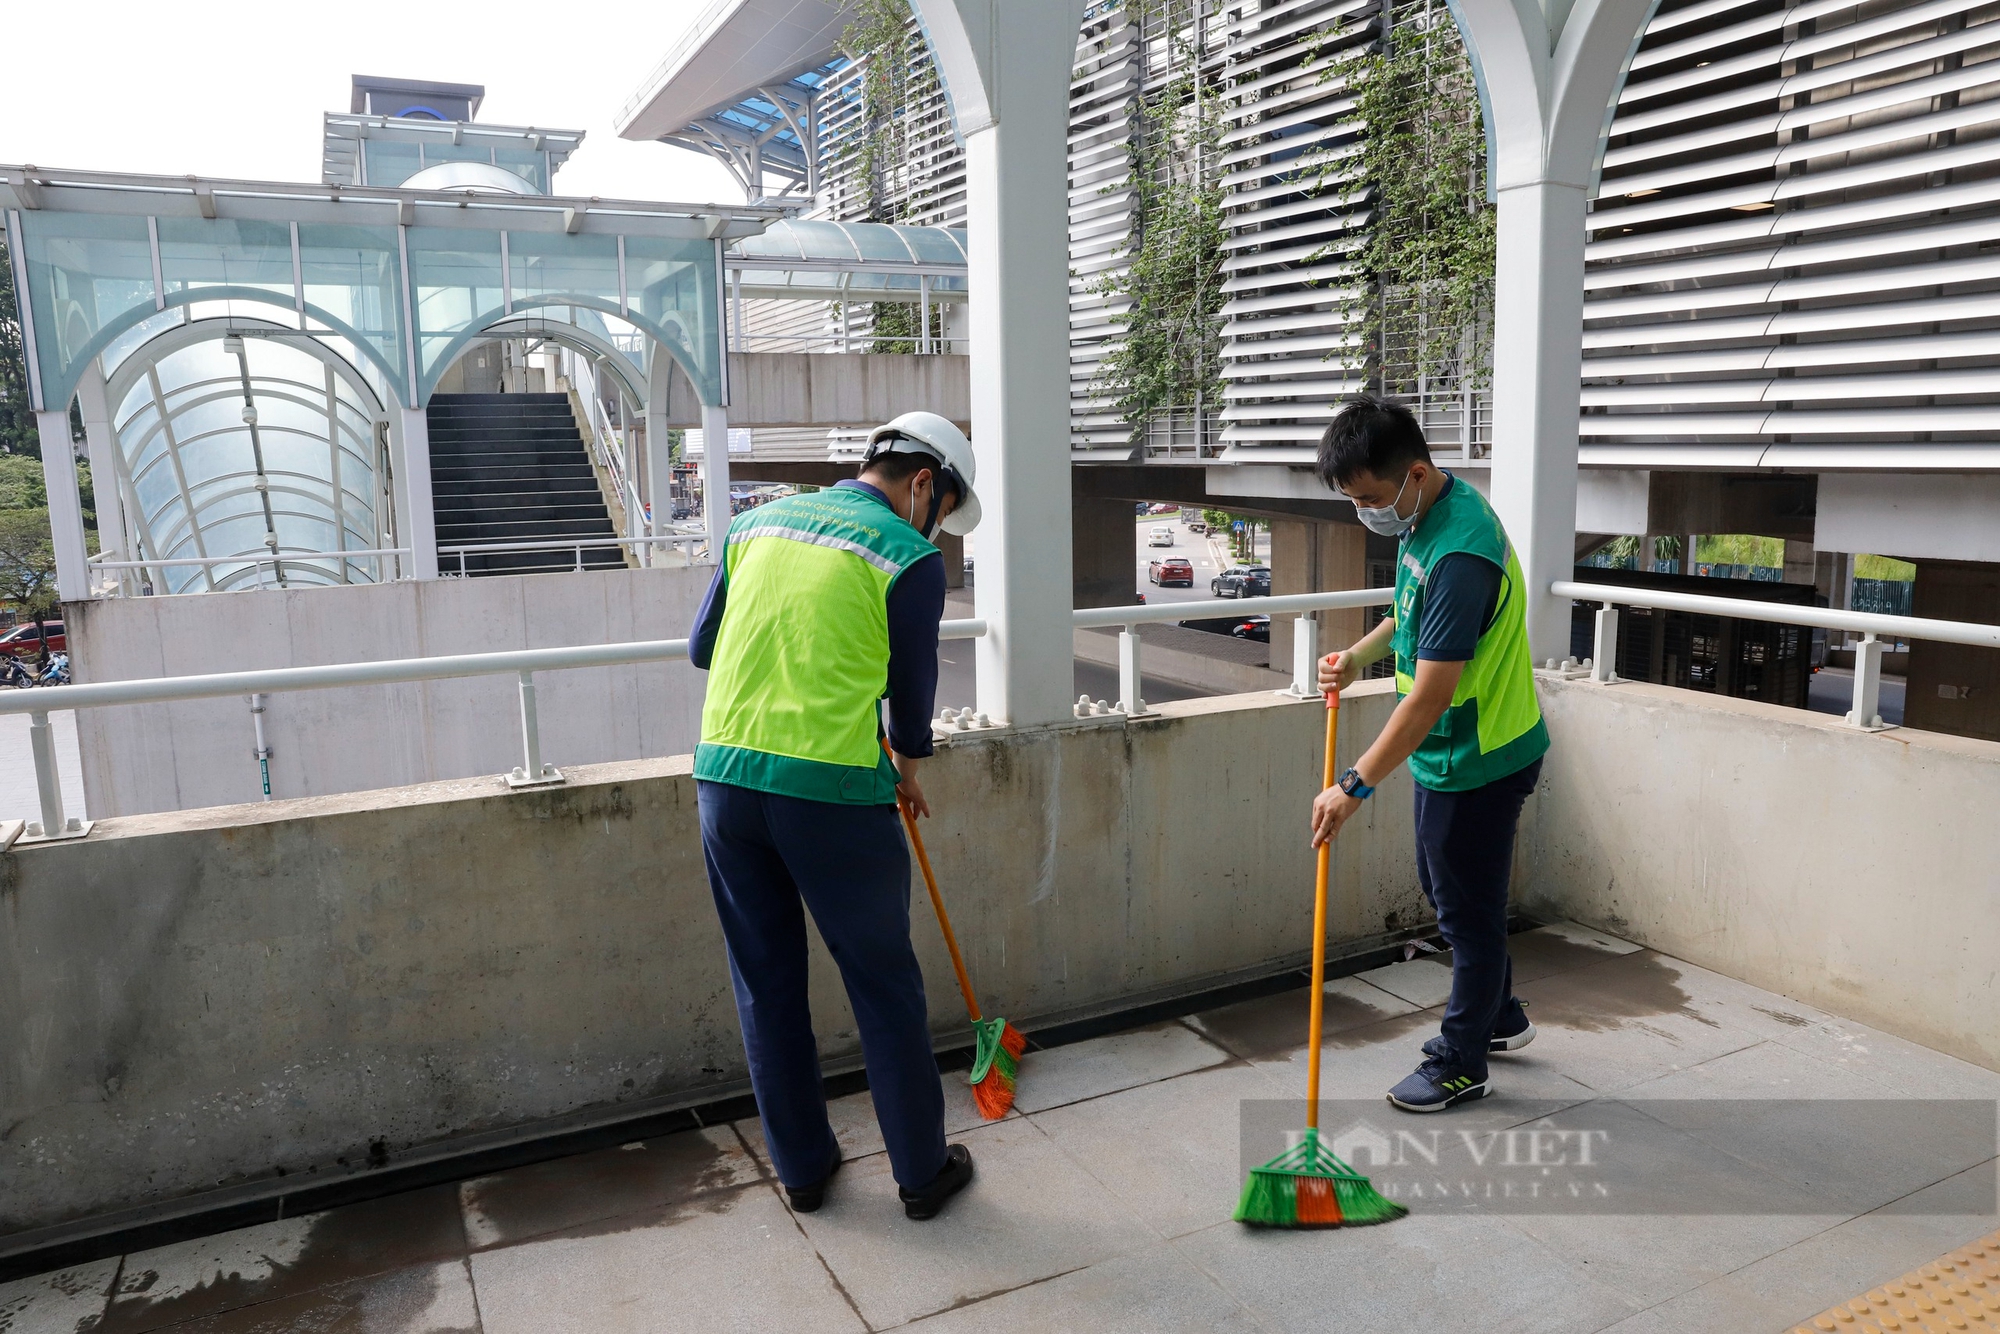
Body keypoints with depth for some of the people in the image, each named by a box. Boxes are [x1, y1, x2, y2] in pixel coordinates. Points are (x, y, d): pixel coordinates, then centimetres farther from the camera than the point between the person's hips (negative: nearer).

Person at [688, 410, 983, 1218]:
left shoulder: (757, 523, 13)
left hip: (724, 775, 5)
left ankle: (801, 1166, 31)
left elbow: (702, 647, 18)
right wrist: (908, 771, 24)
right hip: (832, 788, -5)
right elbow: (911, 684, 6)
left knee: (766, 984, 16)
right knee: (885, 987, 11)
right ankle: (923, 1171, 25)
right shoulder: (910, 558, -2)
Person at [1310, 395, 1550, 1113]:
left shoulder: (1461, 554, -31)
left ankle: (1462, 1065, 24)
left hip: (1479, 762, -10)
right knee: (1442, 887, 23)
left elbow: (1430, 695, -30)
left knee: (1468, 910, 6)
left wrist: (1355, 786, -27)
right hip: (1450, 751, 10)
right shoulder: (1426, 513, 1)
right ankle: (1501, 1016, 43)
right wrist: (1358, 655, 5)